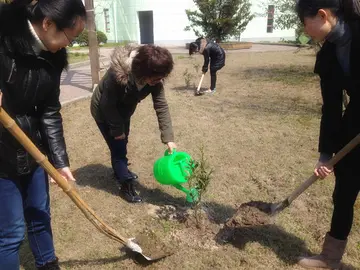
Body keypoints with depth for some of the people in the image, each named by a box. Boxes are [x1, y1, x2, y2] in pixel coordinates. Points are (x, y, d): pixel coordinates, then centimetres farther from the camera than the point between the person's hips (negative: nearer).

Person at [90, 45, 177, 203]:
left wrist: (168, 138, -27)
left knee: (122, 144, 23)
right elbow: (108, 105, -30)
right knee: (118, 147, -2)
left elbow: (161, 107, -23)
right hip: (104, 111, -6)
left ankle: (120, 171, 48)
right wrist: (117, 130, -20)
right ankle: (126, 186, 14)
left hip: (123, 110, 6)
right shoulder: (118, 73, -40)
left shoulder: (155, 79, -24)